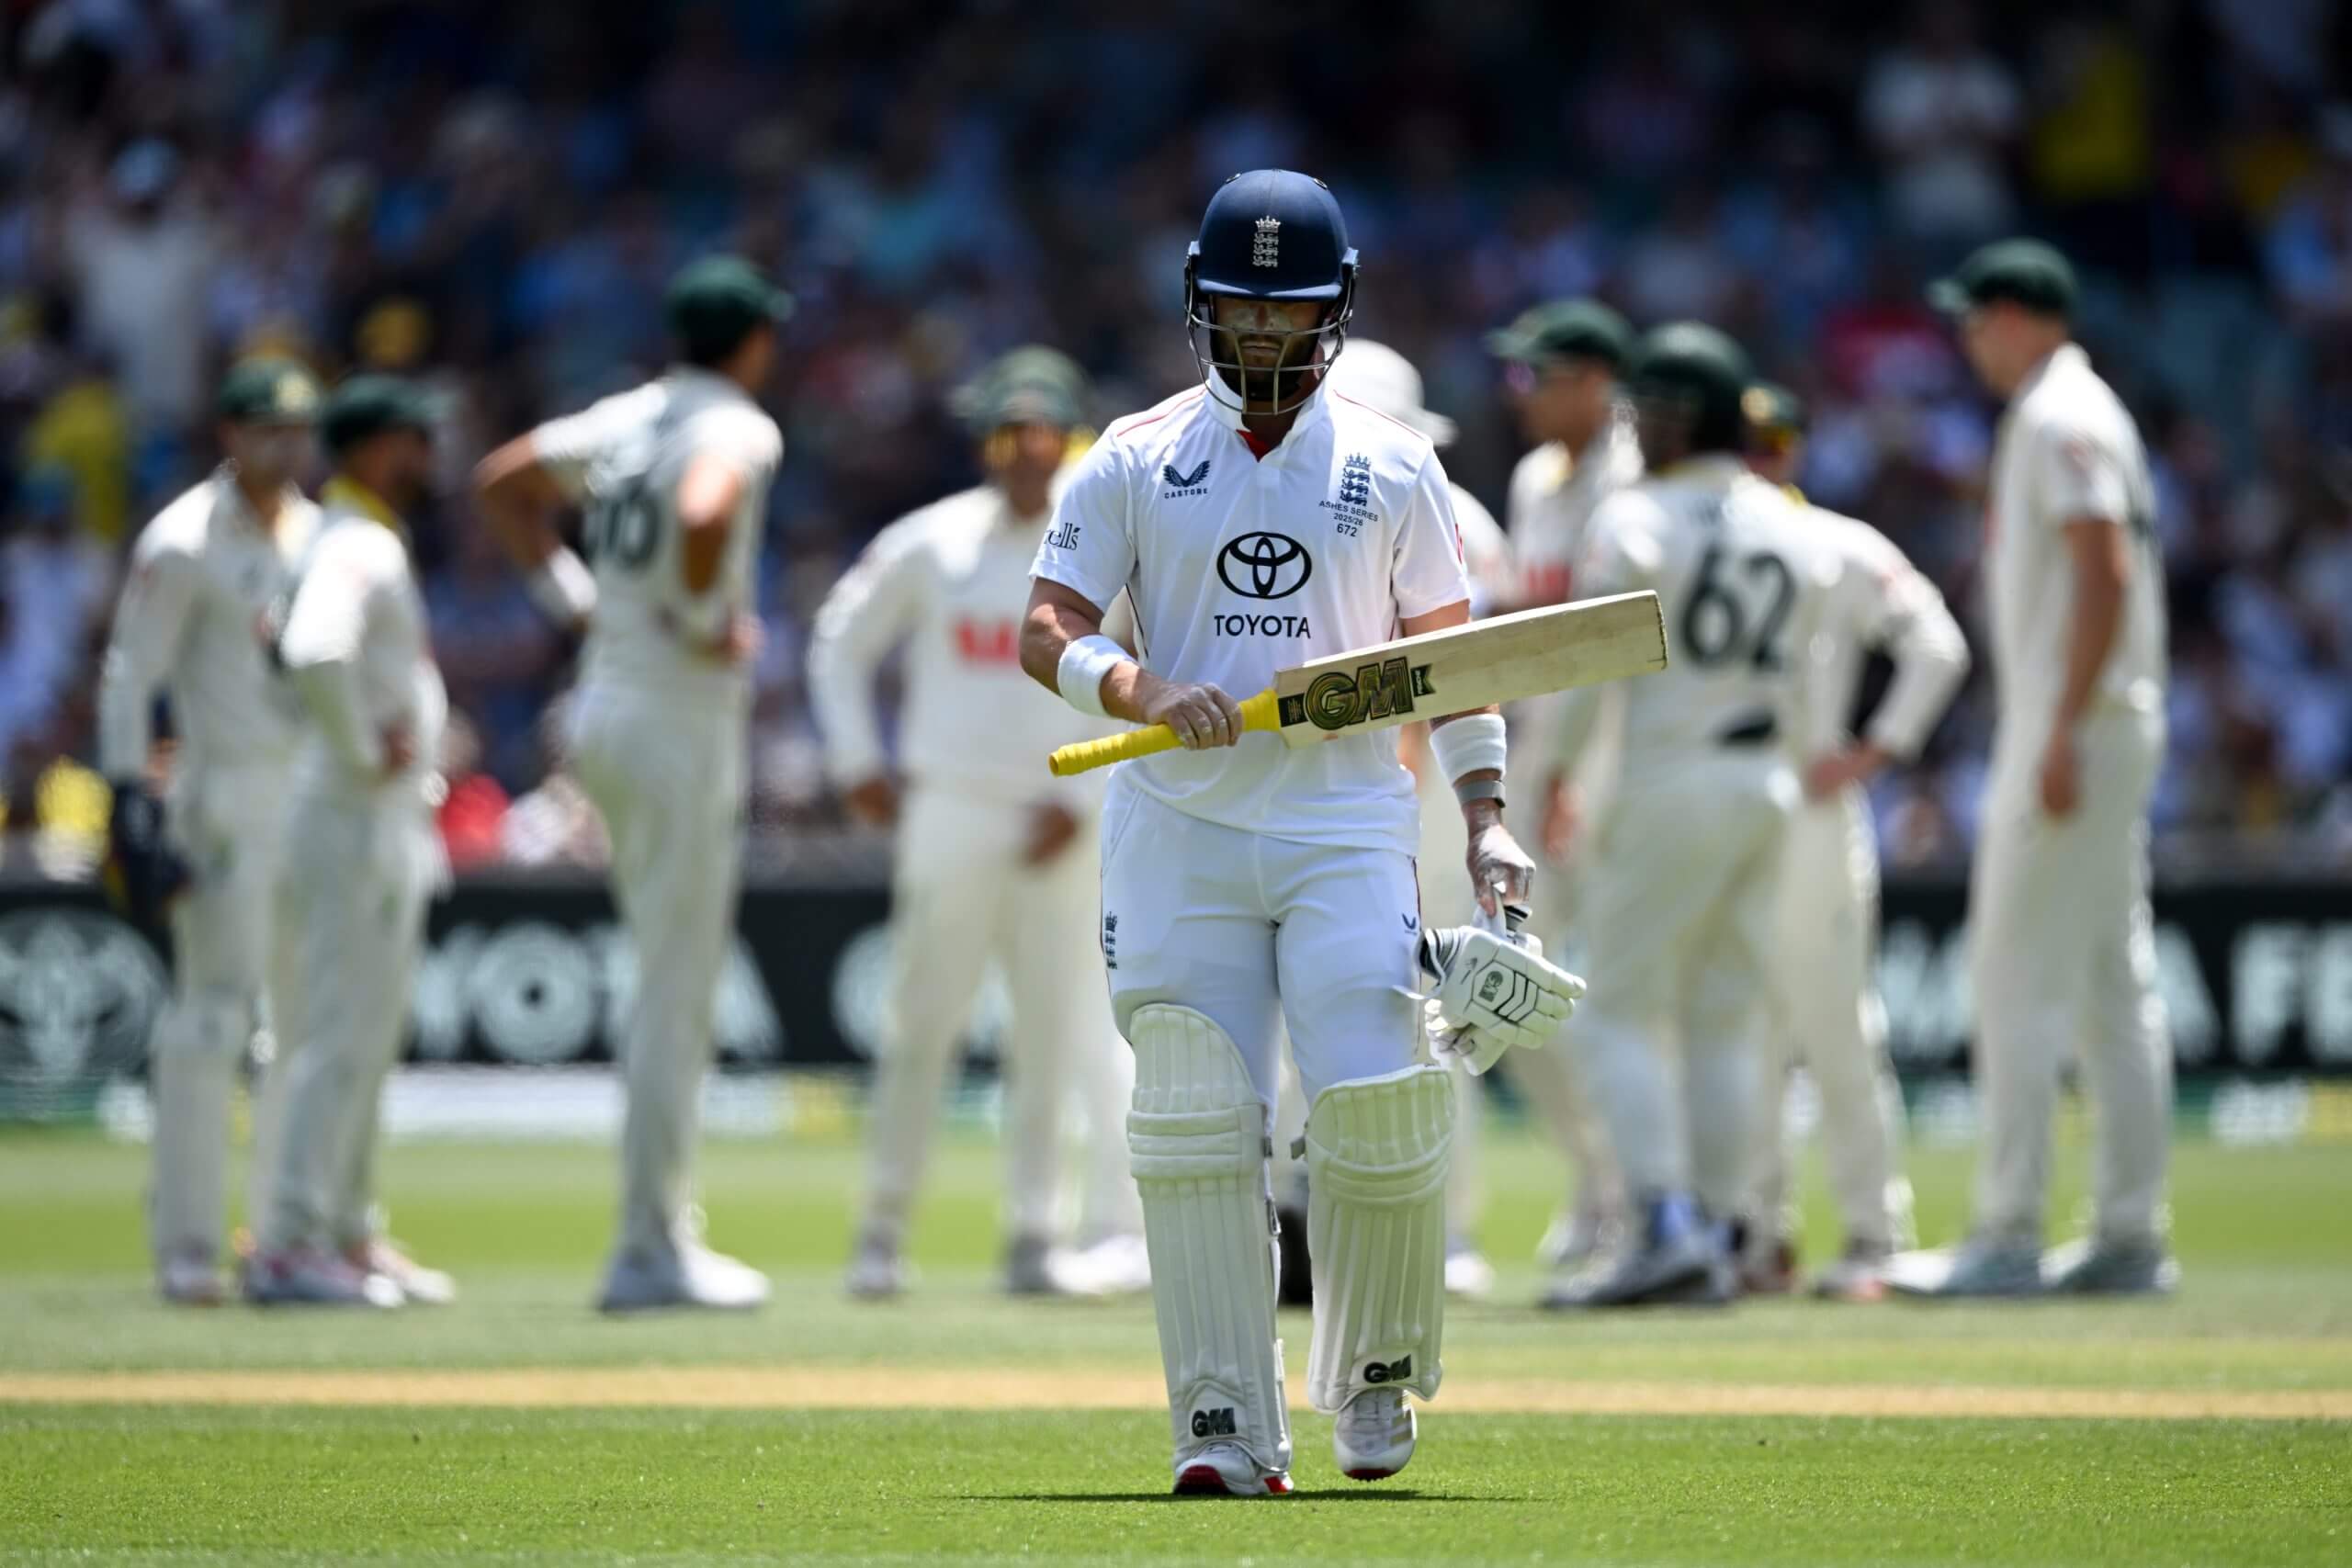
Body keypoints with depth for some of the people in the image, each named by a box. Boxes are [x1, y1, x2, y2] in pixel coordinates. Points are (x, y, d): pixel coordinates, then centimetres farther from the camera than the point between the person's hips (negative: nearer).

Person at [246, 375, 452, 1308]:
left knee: (362, 1041, 15)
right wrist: (363, 751, -21)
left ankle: (347, 1235, 21)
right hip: (358, 820, -11)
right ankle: (290, 1246, -11)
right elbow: (315, 653, -34)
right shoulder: (356, 548, -16)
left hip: (392, 829, 11)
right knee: (340, 1039, -10)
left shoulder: (373, 545, 16)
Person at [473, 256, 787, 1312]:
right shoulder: (738, 429, -11)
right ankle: (651, 1252, -5)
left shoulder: (626, 419, 13)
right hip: (683, 719, -8)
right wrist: (706, 621, -17)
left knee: (674, 977, 19)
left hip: (600, 710, 8)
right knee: (678, 988, -5)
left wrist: (568, 593, 17)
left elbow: (503, 481, 22)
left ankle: (667, 1232, 19)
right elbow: (703, 515, -32)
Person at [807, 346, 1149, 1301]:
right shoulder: (930, 543, 4)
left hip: (1062, 828, 0)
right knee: (922, 1027, -3)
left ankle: (1032, 1238, 6)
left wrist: (1082, 800, -7)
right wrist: (856, 761, 6)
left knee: (1055, 1037, 1)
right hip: (950, 817, 0)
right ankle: (882, 1236, 3)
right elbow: (842, 641, 14)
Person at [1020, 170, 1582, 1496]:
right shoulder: (1133, 463, 7)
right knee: (1195, 1126, -7)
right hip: (1179, 831, 0)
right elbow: (1047, 632, 1)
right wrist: (1144, 691, -18)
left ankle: (1375, 1372, 11)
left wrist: (1488, 818, 5)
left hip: (1349, 829, 0)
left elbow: (1448, 652, 13)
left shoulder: (1395, 467, 10)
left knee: (1377, 1110, -13)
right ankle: (1228, 1427, -3)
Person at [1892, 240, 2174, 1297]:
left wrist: (2063, 733, -24)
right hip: (2113, 733, 10)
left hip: (2071, 728, -10)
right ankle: (2129, 1238, 10)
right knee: (2113, 985, 9)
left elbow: (2106, 574, -21)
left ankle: (2008, 1239, -11)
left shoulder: (2058, 419, -12)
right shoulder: (2080, 413, 19)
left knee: (2019, 980, -9)